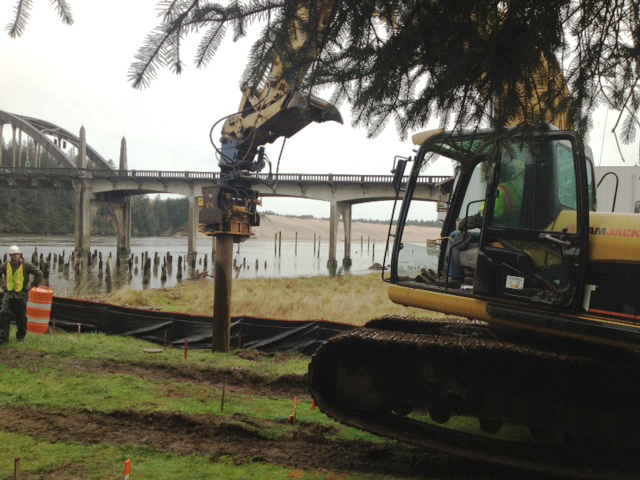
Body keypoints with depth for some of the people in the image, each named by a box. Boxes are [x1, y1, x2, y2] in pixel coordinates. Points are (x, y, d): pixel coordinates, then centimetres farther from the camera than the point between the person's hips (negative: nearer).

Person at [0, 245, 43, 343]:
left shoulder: (27, 265, -4)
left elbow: (39, 274, -2)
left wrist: (31, 286, -4)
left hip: (21, 295, -1)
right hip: (8, 295, 2)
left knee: (21, 316, 7)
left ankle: (21, 335, 24)